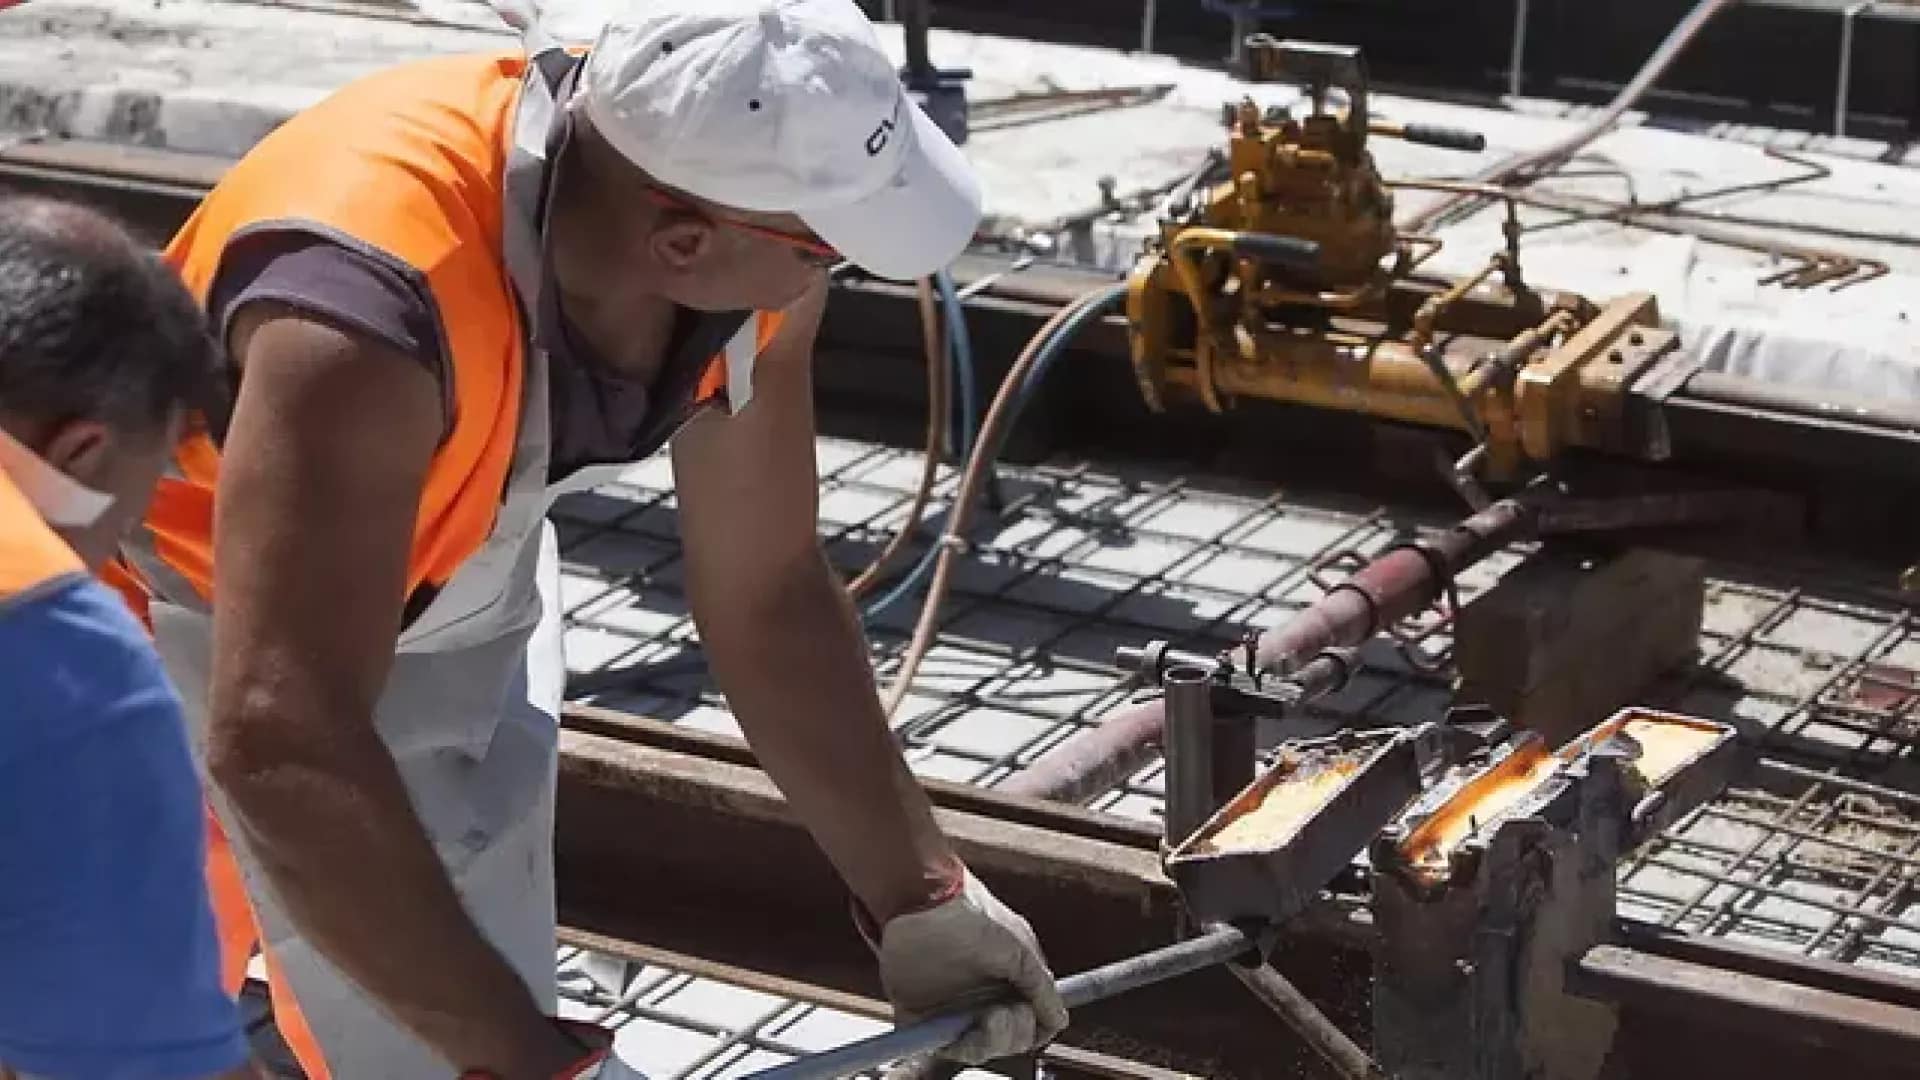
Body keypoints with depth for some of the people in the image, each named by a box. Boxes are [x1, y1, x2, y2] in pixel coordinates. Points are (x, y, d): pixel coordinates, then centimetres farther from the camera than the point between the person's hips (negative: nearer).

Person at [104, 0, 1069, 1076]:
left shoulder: (749, 244, -22)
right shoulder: (372, 301, -44)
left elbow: (768, 596, -7)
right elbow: (280, 744, -46)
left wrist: (918, 902, -3)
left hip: (450, 610, 6)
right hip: (170, 626, -6)